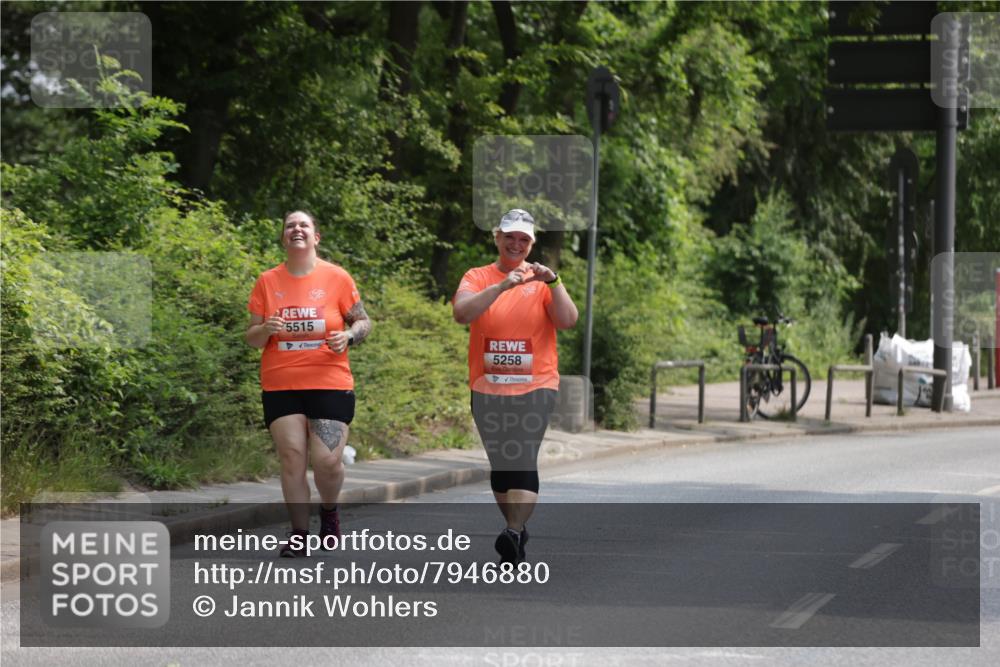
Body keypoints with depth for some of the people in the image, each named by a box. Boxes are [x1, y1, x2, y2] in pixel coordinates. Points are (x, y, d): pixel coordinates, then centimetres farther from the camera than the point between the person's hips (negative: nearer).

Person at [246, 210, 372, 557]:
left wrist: (349, 337, -13)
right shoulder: (268, 282, 6)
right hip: (280, 386, 2)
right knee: (292, 458, -4)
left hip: (330, 384, -1)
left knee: (328, 460, -8)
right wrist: (266, 329, -14)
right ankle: (299, 535, 5)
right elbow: (251, 338, 9)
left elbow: (363, 322, 8)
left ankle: (329, 510, 23)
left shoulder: (336, 277, 1)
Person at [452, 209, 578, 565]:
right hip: (487, 388, 2)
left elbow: (568, 320, -7)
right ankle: (518, 531, 22)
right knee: (500, 465, 9)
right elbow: (461, 313, -14)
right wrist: (502, 286, -23)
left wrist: (553, 282, -19)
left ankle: (513, 534, -23)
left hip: (534, 387, -2)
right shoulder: (478, 277, 5)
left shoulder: (542, 280, 5)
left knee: (523, 462, -15)